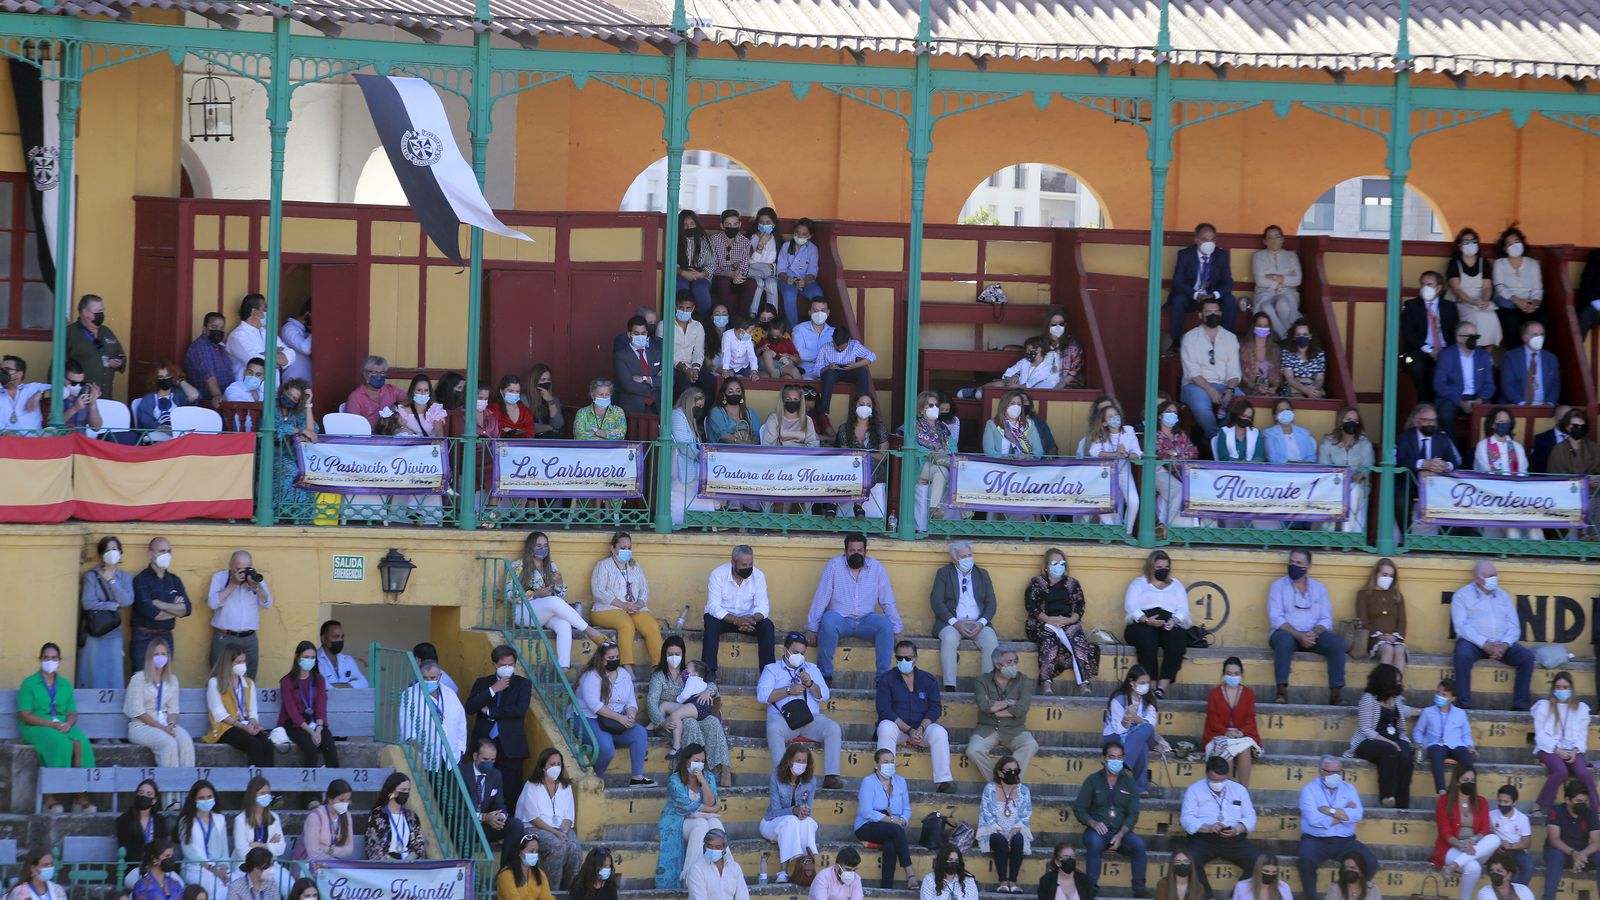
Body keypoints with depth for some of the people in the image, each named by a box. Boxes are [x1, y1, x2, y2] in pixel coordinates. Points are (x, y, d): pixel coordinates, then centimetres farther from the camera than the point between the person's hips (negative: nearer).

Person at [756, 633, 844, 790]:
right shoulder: (772, 669, 16)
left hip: (811, 718, 3)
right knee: (774, 729, -37)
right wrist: (788, 691, -9)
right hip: (782, 717, -3)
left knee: (834, 729, -26)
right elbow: (762, 695, -1)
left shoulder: (812, 669, 25)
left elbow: (824, 695, 12)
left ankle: (831, 777, -32)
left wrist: (810, 684, -8)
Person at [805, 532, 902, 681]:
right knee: (828, 621, -36)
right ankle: (825, 673, -24)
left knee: (886, 624, -29)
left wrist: (898, 629, -1)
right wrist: (811, 628, -9)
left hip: (866, 620, 2)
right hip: (840, 618, -2)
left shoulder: (876, 568, 2)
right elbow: (821, 598, -5)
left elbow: (888, 602, 4)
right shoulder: (833, 566, -4)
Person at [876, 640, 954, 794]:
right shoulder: (886, 680, 4)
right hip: (896, 725, -2)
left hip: (923, 726, 2)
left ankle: (943, 781, -30)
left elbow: (935, 709, 1)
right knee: (886, 728, -36)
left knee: (939, 733, -30)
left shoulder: (928, 680, 11)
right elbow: (884, 710, -8)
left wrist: (921, 728, -19)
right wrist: (909, 730, -20)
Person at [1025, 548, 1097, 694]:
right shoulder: (1037, 583, 13)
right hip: (1043, 624, -2)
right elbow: (1031, 605, 0)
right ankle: (1046, 682, -43)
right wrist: (1048, 619, -14)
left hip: (1068, 623, 2)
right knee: (1049, 640, -35)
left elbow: (1080, 607, 10)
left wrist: (1070, 620, -11)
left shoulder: (1072, 583, 20)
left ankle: (1083, 683, -37)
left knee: (1079, 640, -29)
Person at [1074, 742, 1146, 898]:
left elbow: (1133, 814, 4)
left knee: (1138, 843, -28)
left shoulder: (1129, 783, 9)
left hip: (1121, 832, 2)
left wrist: (1121, 834, -13)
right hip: (1098, 831, -2)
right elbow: (1079, 808, 2)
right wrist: (1093, 823, -18)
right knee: (1095, 842, -36)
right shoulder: (1093, 781, 4)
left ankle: (1139, 887, -20)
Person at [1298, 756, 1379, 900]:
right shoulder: (1310, 790, 1)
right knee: (1306, 860, -35)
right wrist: (1343, 814, -5)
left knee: (1371, 861, -19)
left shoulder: (1349, 789, 12)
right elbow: (1313, 818, -16)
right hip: (1316, 840, -3)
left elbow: (1357, 815, -5)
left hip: (1344, 841, 3)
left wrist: (1330, 811, -12)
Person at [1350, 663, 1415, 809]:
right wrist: (1387, 741, -21)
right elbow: (1365, 730, -11)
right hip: (1368, 742, -5)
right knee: (1389, 750, -39)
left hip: (1393, 740, 5)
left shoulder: (1396, 698, 15)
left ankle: (1402, 804, -34)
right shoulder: (1369, 698, -6)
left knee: (1405, 756, -30)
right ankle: (1387, 795, -37)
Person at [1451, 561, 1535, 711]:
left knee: (1527, 656, -19)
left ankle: (1521, 704, -17)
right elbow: (1461, 626, -7)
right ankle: (1464, 703, -32)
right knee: (1463, 654, -37)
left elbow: (1514, 626, 12)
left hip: (1501, 644, 4)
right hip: (1473, 642, -4)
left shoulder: (1504, 596, 19)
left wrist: (1504, 645, -10)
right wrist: (1484, 645, -18)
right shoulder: (1462, 596, 5)